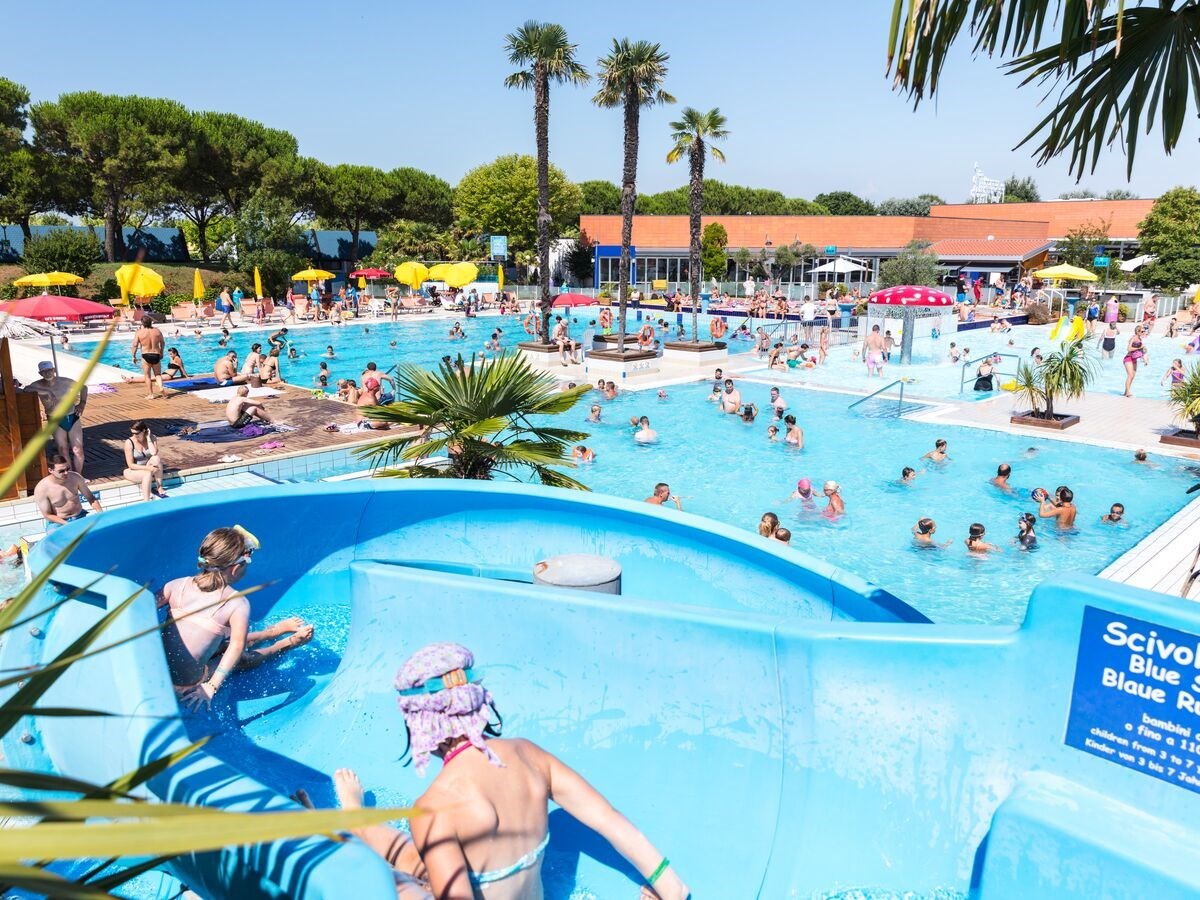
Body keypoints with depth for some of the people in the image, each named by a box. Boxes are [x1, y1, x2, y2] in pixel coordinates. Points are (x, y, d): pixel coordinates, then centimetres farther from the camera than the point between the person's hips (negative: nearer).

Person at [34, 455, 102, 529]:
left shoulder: (76, 477, -6)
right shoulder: (41, 488, -15)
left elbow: (90, 497, 5)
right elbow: (47, 515, -11)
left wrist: (101, 513, -12)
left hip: (80, 517, 3)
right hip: (57, 522, -3)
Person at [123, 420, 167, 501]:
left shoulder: (151, 438, -7)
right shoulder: (129, 442, -16)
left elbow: (154, 453, -25)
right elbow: (131, 465, -18)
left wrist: (148, 438, -21)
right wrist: (147, 468, -29)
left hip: (147, 468, 3)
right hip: (132, 471, -3)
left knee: (156, 458, -30)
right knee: (148, 474, -37)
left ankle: (159, 488, -23)